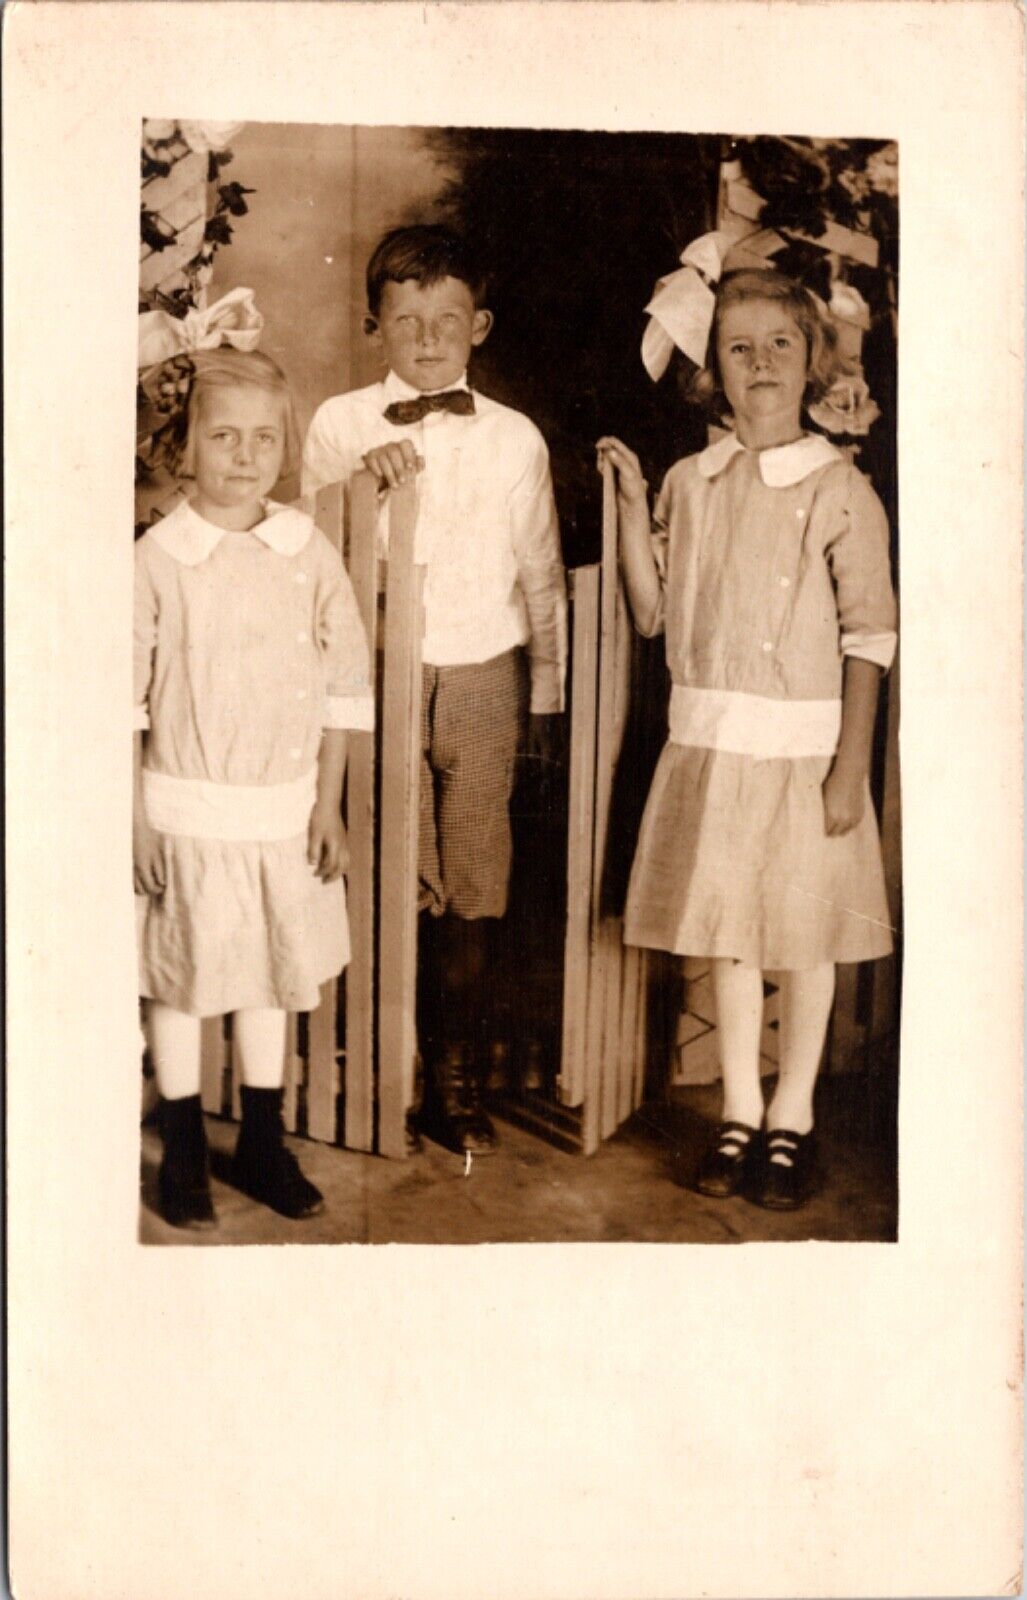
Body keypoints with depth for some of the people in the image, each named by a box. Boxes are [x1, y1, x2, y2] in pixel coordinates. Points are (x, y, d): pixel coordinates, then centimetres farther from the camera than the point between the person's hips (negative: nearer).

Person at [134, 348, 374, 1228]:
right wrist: (136, 820, -7)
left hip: (286, 811, 3)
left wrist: (330, 806, 3)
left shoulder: (311, 553, -2)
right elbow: (126, 703, -5)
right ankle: (184, 1154, 26)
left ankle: (264, 1144, 31)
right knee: (178, 982, 9)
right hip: (186, 813, -2)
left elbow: (343, 690, 4)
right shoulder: (158, 560, -9)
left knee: (272, 976, 15)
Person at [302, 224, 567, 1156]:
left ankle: (458, 1081, 18)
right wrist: (363, 479, -20)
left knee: (472, 887, 4)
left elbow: (541, 573, 12)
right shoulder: (340, 425, 3)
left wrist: (548, 698, 14)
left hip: (483, 678, 1)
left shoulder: (514, 437, 6)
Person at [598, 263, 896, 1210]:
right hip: (709, 740, 3)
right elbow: (653, 614, 5)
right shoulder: (691, 483, 5)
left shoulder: (840, 490, -6)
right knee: (725, 929, 11)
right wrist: (631, 505, -2)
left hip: (805, 746, -3)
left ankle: (792, 1121, 24)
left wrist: (851, 767, -11)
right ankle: (740, 1112, 27)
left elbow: (869, 637, -7)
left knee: (805, 934, 8)